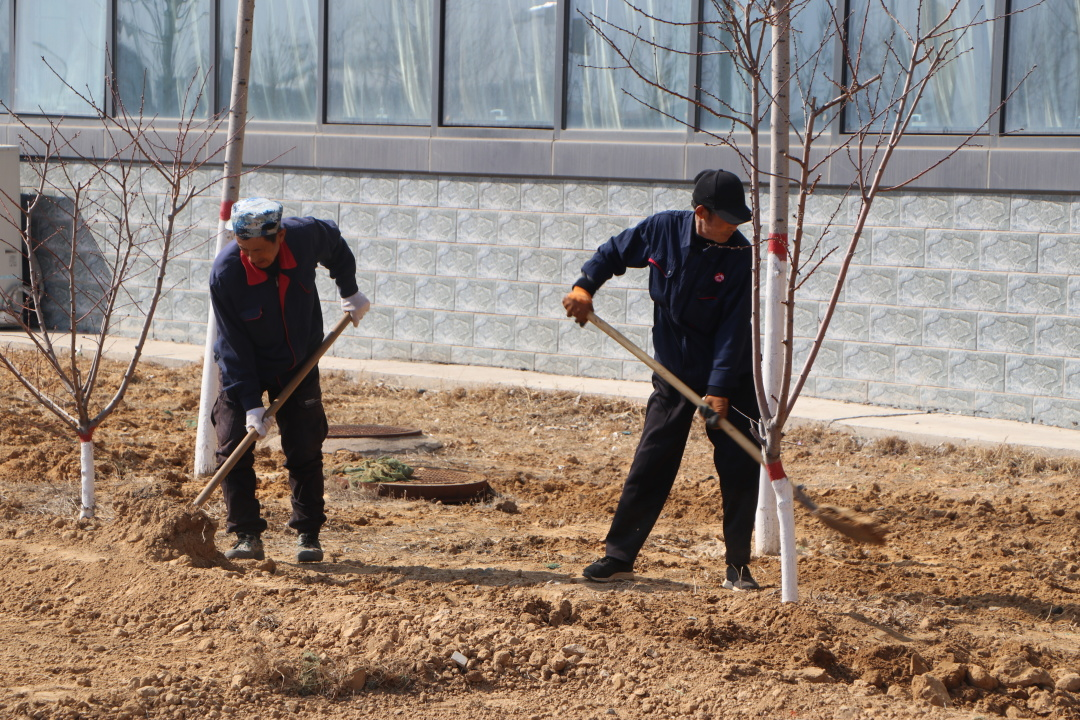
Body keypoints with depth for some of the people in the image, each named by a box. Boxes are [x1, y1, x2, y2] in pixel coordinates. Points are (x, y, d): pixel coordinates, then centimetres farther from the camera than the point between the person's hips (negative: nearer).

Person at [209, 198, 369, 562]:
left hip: (299, 365, 2)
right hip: (243, 370, -2)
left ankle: (308, 535, 13)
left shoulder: (306, 235, -24)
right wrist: (251, 405, -27)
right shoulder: (225, 272, -30)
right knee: (233, 446, -12)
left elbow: (334, 243, 4)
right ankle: (247, 536, -4)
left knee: (305, 450, 1)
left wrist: (349, 291, 11)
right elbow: (233, 346, -24)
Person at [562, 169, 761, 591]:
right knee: (650, 465, 2)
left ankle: (738, 566, 6)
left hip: (729, 378, -2)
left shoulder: (740, 257, -18)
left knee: (740, 469, -4)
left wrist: (719, 388, -25)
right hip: (673, 372, 2)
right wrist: (585, 286, -9)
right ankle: (619, 556, 9)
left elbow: (734, 329, -20)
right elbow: (614, 253, 7)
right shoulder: (663, 230, -10)